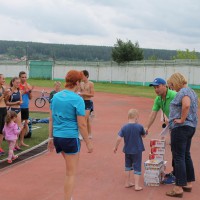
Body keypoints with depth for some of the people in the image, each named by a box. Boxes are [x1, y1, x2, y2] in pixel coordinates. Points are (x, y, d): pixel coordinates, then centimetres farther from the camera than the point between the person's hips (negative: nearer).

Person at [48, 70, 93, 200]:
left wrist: (51, 137, 17)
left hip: (57, 137, 7)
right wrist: (88, 143, -5)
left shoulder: (56, 96, 5)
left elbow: (51, 119, 10)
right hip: (71, 138, -7)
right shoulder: (77, 99, -14)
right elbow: (82, 124, -13)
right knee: (71, 173, 4)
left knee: (70, 169, 26)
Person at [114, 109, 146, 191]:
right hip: (137, 150, -3)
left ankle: (127, 183, 29)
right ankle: (136, 185, 3)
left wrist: (116, 147, 3)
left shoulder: (124, 127, -9)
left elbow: (119, 138, -10)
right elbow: (144, 135, 4)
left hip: (127, 150, 3)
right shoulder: (139, 127, -13)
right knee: (137, 168, 5)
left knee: (128, 166, 20)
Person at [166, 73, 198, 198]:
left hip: (181, 128, -10)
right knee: (186, 155, 18)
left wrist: (181, 120, -23)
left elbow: (186, 105, -34)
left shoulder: (183, 92, -15)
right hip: (191, 127, 10)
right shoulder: (191, 91, 17)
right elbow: (195, 110, 24)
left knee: (179, 157, -6)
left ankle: (179, 188, -3)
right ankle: (188, 184, 27)